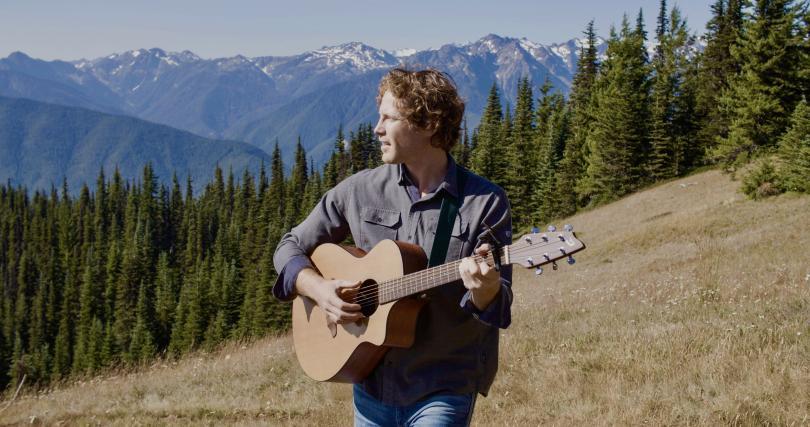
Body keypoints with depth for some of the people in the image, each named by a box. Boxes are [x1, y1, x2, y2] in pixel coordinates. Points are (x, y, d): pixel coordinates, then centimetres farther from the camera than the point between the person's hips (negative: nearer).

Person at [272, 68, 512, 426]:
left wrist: (485, 289, -32)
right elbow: (290, 248, 9)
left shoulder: (485, 202, -8)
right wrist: (319, 289, -10)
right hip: (371, 381, 4)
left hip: (444, 390, -3)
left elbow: (499, 307, -9)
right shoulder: (360, 190, 1)